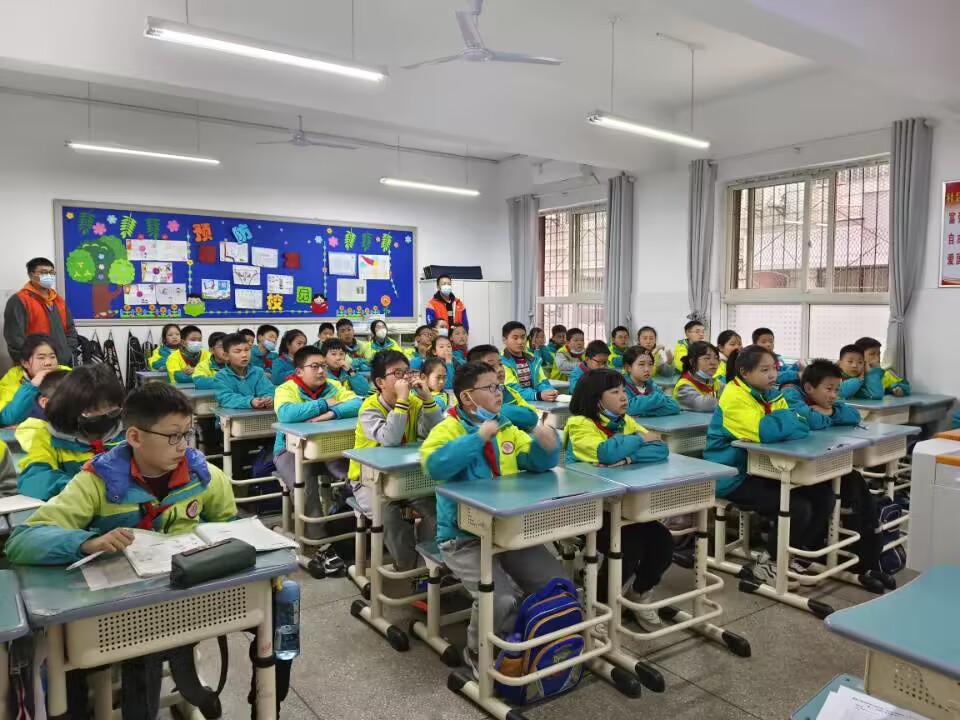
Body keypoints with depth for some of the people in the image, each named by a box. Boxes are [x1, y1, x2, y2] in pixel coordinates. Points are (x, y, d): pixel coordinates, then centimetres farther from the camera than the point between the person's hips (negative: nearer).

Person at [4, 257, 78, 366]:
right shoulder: (20, 300, -7)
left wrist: (68, 352, 8)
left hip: (64, 365, 7)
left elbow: (70, 329, 21)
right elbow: (14, 337, -14)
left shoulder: (58, 299, 18)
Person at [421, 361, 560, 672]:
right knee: (499, 599, -26)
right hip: (465, 536, -6)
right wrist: (479, 437, -26)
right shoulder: (448, 429, -8)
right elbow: (434, 464, -28)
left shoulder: (507, 429, 12)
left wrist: (546, 443, -17)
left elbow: (538, 463, 5)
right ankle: (477, 653, 7)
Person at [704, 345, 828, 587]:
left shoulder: (771, 393, 6)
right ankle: (768, 562, 4)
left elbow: (800, 426, -1)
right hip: (733, 476, -9)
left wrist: (784, 422, -23)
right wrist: (791, 418, -15)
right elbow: (765, 431, -33)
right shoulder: (734, 397, -20)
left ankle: (792, 554, 17)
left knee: (822, 495, 3)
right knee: (797, 509, -19)